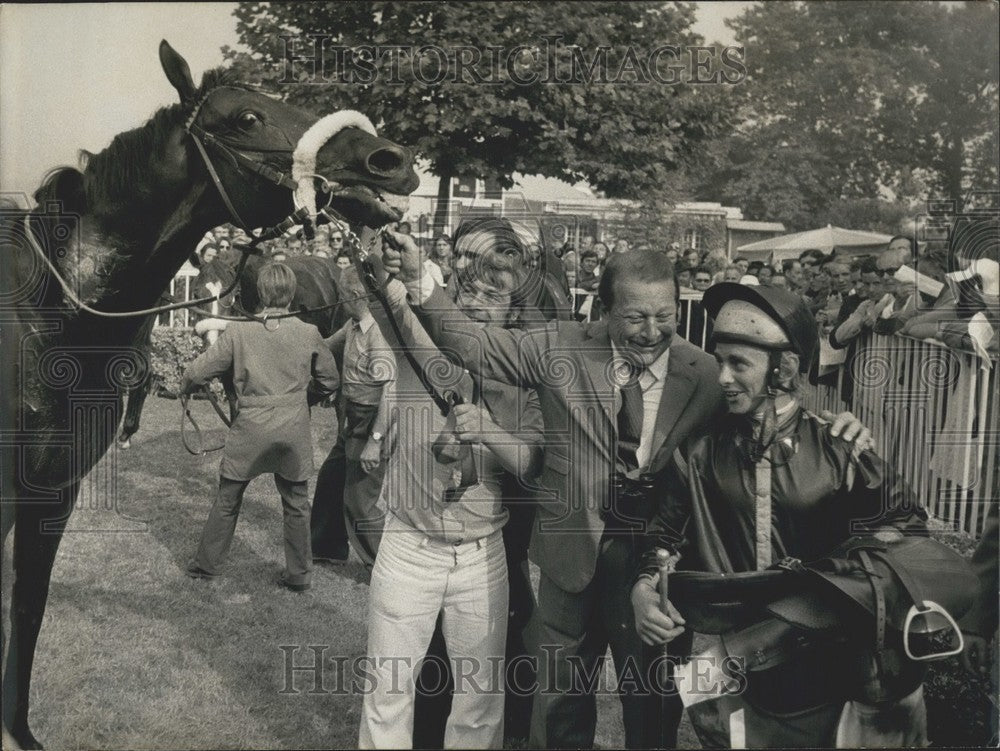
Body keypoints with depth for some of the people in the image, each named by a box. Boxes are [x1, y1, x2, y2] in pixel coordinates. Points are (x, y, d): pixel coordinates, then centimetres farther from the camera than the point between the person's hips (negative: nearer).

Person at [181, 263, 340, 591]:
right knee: (296, 504, 13)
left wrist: (184, 388, 20)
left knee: (227, 500, 16)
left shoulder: (237, 331, -7)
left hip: (249, 431, 0)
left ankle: (206, 565, 29)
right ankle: (299, 574, 20)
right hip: (294, 432, 0)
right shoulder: (309, 333, -4)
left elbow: (198, 371, -2)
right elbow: (330, 382, 7)